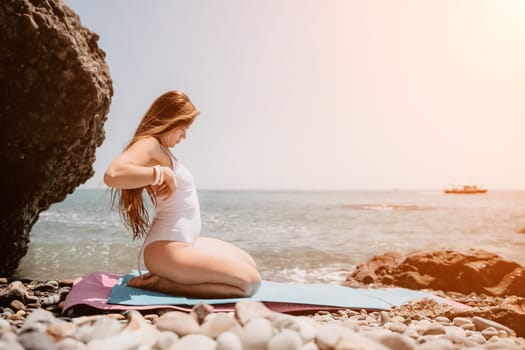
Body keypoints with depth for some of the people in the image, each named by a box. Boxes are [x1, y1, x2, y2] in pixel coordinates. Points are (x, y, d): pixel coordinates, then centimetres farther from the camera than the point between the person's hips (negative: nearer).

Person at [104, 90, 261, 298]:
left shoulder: (160, 148, 14)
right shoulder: (148, 144, -15)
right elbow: (112, 175, -35)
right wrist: (162, 173, -25)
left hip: (186, 241, 11)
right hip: (168, 249, -11)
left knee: (249, 264, 20)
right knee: (250, 281, -10)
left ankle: (167, 279, 10)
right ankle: (161, 284, -8)